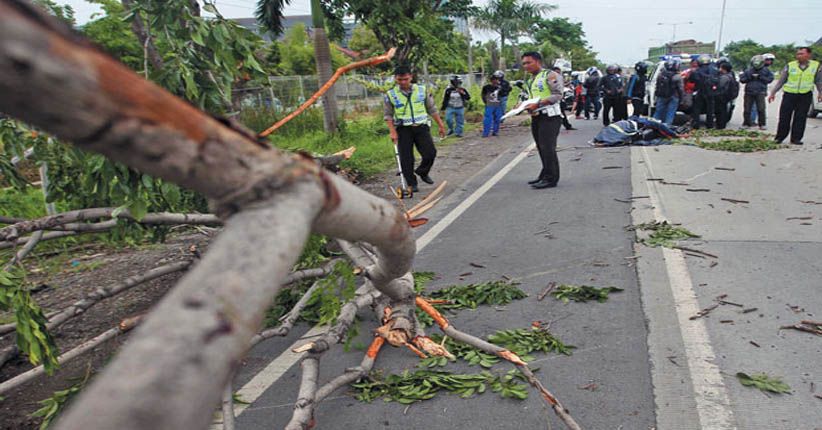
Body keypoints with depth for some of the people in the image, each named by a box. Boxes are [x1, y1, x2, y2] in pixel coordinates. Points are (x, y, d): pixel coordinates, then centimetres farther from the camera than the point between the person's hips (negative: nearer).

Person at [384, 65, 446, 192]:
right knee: (406, 158, -1)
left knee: (430, 153, -8)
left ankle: (422, 172, 20)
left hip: (421, 127, 1)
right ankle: (411, 183, 14)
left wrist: (441, 125, 9)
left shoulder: (422, 90, 2)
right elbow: (388, 115, 2)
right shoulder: (391, 94, -2)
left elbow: (432, 109, 9)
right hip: (403, 129, -1)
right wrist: (392, 131, -10)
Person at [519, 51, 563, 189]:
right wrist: (523, 106, 8)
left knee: (548, 148, -11)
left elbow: (558, 95, -15)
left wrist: (537, 104, -21)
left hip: (550, 116, -8)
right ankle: (545, 175, 17)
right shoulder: (530, 80, 20)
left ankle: (551, 179, -8)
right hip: (535, 117, 8)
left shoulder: (550, 75, -5)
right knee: (542, 148, 10)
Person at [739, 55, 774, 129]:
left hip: (760, 92, -2)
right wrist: (749, 77, -10)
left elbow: (770, 79, -1)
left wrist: (760, 77, -11)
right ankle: (746, 123, 18)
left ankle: (762, 124, -1)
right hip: (749, 92, 2)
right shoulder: (749, 70, 7)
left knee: (761, 109, -8)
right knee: (747, 109, 5)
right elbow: (742, 79, 5)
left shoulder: (766, 70, 5)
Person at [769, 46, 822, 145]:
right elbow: (781, 81, 6)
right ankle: (779, 137, 9)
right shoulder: (790, 66, 1)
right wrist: (773, 93, 1)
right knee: (784, 117, -1)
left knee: (800, 118, 2)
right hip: (789, 95, -1)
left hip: (805, 96, 1)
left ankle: (796, 138, 9)